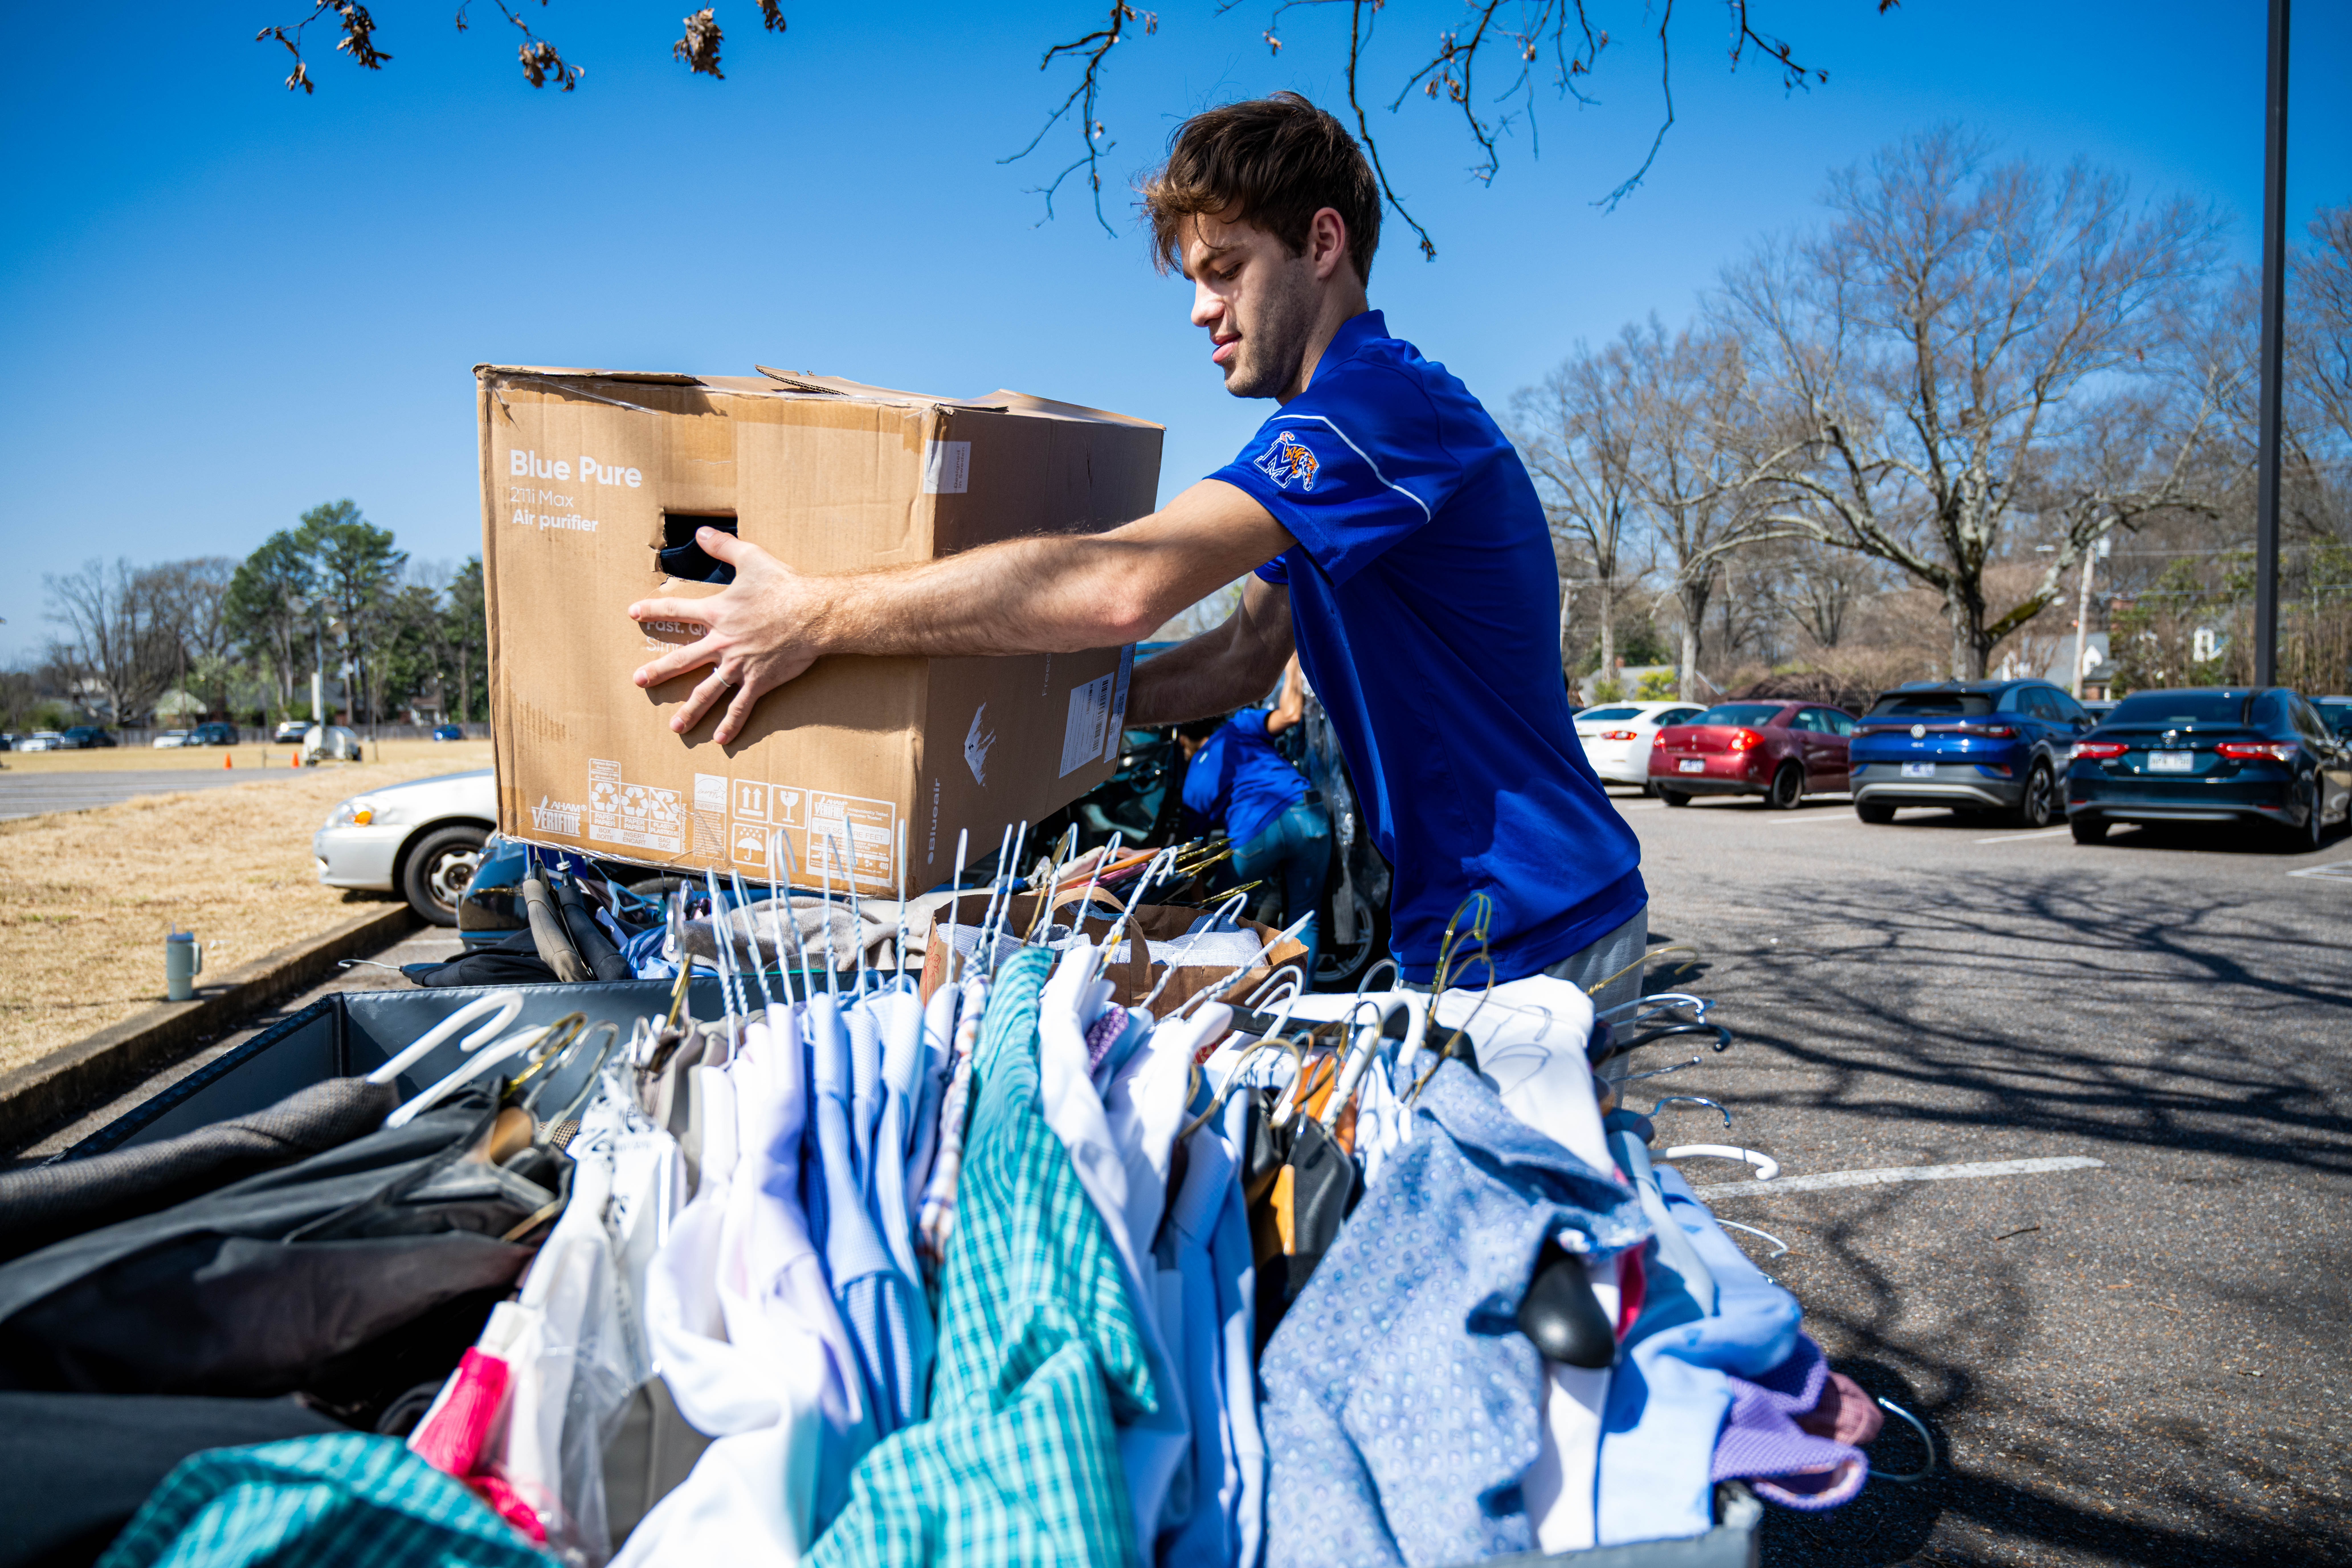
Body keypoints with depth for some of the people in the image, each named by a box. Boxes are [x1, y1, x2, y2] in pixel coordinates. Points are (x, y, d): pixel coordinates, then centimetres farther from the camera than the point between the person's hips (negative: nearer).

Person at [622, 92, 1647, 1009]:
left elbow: (1124, 585, -32)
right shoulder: (1337, 422, 16)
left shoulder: (1384, 400, -20)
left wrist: (819, 614, -26)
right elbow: (1239, 661, 18)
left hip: (1540, 948, -9)